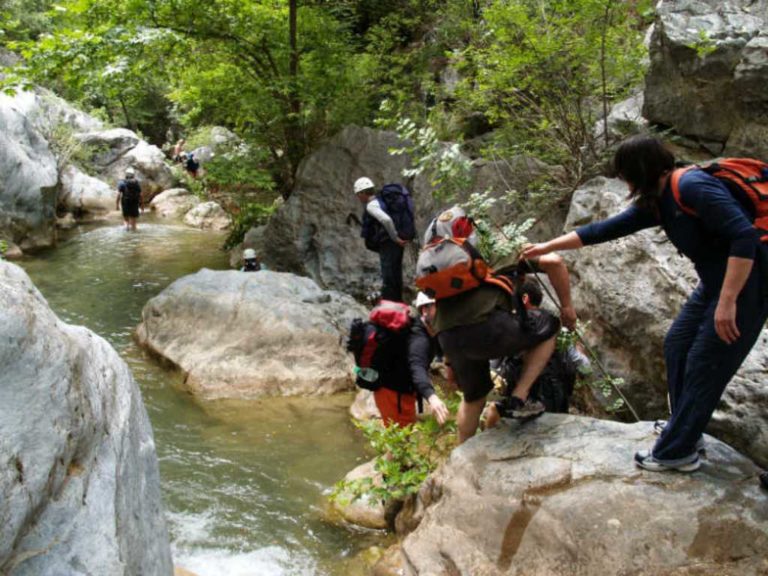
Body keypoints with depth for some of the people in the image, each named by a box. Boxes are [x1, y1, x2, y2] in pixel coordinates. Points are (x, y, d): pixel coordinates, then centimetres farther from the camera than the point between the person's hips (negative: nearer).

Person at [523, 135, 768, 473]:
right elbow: (606, 229, 12)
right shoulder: (657, 203, 6)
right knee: (677, 346, 16)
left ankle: (676, 452, 9)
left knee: (703, 367, -3)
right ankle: (684, 427, 31)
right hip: (714, 282, 9)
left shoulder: (692, 187, -23)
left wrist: (727, 301, -28)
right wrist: (547, 247, 16)